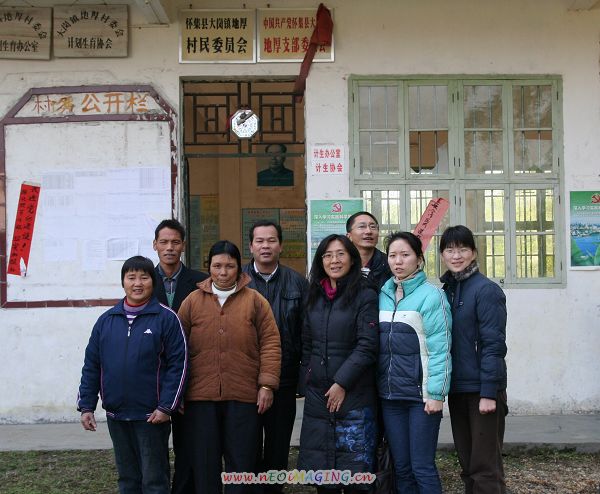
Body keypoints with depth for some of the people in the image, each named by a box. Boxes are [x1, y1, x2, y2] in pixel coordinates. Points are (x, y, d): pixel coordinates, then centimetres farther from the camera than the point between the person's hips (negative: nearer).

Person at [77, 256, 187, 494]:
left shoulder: (166, 318, -6)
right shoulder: (106, 320, 7)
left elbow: (178, 364, -9)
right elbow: (91, 365, 9)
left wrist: (166, 407, -13)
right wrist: (86, 406, 4)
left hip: (152, 415, -4)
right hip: (115, 414, 4)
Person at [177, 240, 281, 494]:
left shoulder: (255, 301, 4)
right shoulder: (193, 301, 8)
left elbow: (270, 343, 1)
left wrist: (267, 385, -6)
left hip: (244, 396, -1)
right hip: (201, 396, 1)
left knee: (241, 462, 6)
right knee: (204, 463, 8)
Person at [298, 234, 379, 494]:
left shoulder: (365, 296, -4)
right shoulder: (315, 297, 13)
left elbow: (367, 346, -11)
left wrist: (341, 382, -14)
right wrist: (308, 379, 9)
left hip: (354, 394, -5)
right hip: (317, 394, 5)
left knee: (354, 464, -1)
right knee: (320, 465, 8)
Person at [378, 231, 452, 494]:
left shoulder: (431, 295, -8)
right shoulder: (383, 295, 9)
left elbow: (439, 349, -12)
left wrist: (436, 393, -15)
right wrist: (378, 387, 8)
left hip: (421, 395, -5)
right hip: (390, 395, 6)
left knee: (422, 467, -1)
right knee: (400, 467, 11)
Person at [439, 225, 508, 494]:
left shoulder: (486, 290, -10)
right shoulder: (446, 290, 10)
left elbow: (493, 344, -14)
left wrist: (489, 393, -18)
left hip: (482, 390, -7)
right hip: (457, 388, 7)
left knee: (485, 467, -2)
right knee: (467, 464, 14)